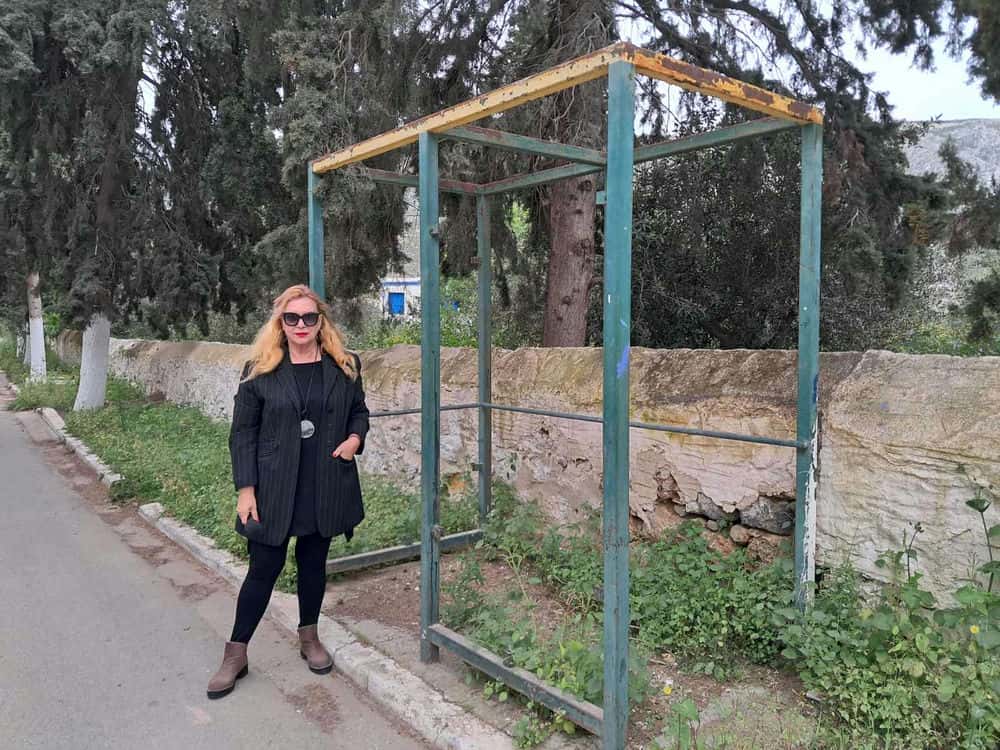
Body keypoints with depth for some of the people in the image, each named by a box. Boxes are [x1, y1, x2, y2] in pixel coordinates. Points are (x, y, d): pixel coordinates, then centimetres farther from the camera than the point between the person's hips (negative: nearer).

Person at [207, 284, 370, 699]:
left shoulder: (344, 367, 1)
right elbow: (242, 433, -4)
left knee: (313, 563, 16)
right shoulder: (259, 371, -5)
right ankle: (235, 654, 23)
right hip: (274, 489, -2)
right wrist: (245, 489, -9)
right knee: (264, 569, 5)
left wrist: (355, 439, -8)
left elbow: (359, 412, 14)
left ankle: (309, 638, 36)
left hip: (325, 487, 2)